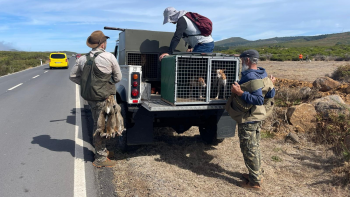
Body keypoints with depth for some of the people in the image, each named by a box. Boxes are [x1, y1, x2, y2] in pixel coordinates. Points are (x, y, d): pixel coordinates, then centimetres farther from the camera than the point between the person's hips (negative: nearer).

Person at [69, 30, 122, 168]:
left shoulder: (82, 59, 4)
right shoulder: (109, 57, -11)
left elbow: (73, 76, 12)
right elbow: (118, 77, -3)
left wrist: (86, 83, 13)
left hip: (90, 98, 6)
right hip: (103, 98, -6)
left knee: (97, 124, 21)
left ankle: (101, 150, 38)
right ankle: (100, 159, 12)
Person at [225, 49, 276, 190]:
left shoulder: (250, 77, -23)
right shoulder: (263, 75, 7)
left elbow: (259, 99, -29)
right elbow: (271, 94, 10)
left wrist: (240, 93, -33)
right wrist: (271, 84, 24)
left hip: (248, 120, -10)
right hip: (257, 117, 10)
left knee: (249, 149, 1)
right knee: (254, 147, 21)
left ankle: (255, 181, 12)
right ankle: (257, 174, 35)